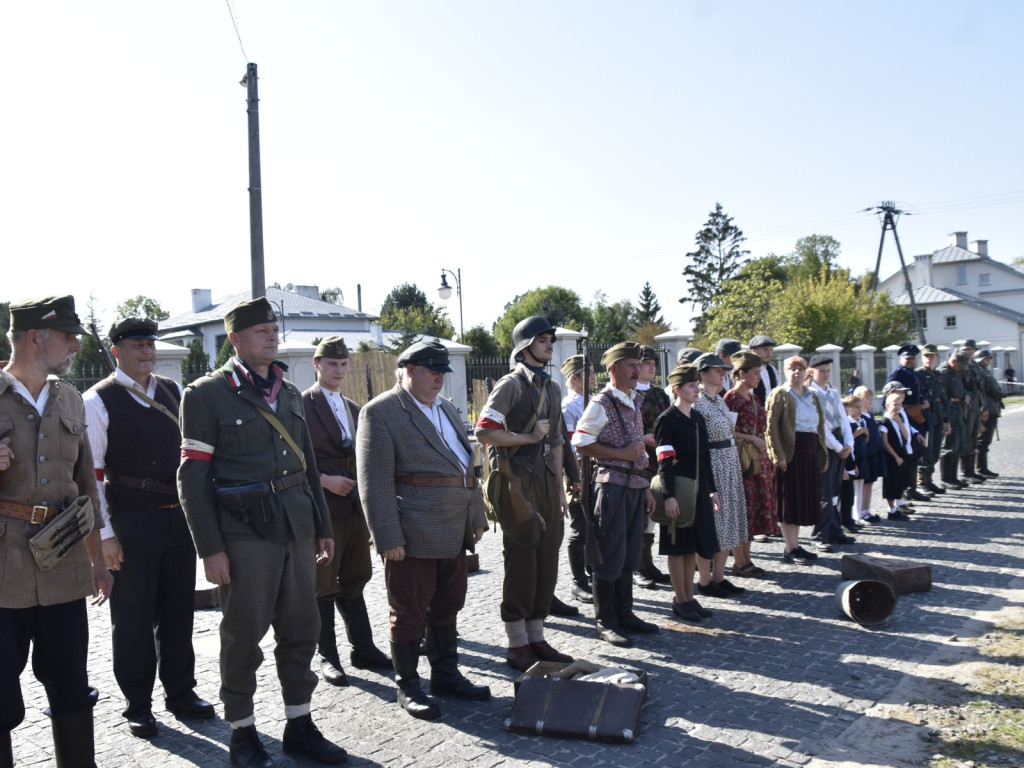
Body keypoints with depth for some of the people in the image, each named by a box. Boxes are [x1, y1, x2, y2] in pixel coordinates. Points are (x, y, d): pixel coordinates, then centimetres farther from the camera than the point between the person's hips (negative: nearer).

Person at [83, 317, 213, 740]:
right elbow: (91, 473, -9)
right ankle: (138, 705, 24)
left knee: (179, 609, 14)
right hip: (131, 521, -4)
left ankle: (181, 692, 31)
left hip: (180, 515, 5)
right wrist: (104, 534, -13)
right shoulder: (98, 401, -7)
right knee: (134, 616, 7)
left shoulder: (173, 391, 8)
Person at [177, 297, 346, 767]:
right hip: (245, 533, -5)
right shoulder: (207, 394, -5)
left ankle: (300, 726, 26)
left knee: (302, 630, 11)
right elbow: (193, 478, -8)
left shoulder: (289, 392, 13)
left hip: (296, 530, 6)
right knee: (243, 636, 6)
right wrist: (210, 549, -11)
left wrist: (323, 526, 17)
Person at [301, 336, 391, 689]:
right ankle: (328, 657, 15)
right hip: (322, 507, -6)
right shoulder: (302, 405, -6)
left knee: (353, 581, 14)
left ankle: (363, 649, 23)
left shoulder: (354, 408, 16)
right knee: (323, 586, 5)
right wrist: (325, 480, -19)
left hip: (355, 505, 6)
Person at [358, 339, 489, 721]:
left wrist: (477, 517, 16)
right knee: (410, 612, 5)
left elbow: (467, 465, 21)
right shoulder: (380, 411, -9)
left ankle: (446, 675, 31)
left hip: (454, 532, 8)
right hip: (413, 535, -7)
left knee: (447, 606, 16)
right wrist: (388, 539, -18)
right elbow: (374, 483, -14)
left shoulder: (446, 408, 16)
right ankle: (407, 686, 19)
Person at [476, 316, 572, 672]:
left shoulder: (552, 388, 18)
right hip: (518, 479, -8)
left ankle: (536, 638, 20)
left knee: (547, 559, 9)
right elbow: (484, 431, -18)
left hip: (547, 479, 8)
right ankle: (517, 645, 9)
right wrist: (528, 438, -13)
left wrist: (560, 488, 16)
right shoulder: (511, 384, -7)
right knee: (521, 561, -2)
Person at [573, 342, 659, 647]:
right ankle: (606, 622, 8)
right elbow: (581, 444, -14)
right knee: (610, 555, -2)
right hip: (612, 484, -8)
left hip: (635, 484, 8)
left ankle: (624, 613, 25)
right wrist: (621, 453, -17)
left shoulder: (634, 402, 15)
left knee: (630, 554, 13)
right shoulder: (601, 403, -9)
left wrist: (646, 488, 17)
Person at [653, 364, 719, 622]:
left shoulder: (697, 418, 13)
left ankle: (689, 596, 23)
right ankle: (680, 600, 11)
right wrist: (669, 495, -21)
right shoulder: (667, 420, -10)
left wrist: (712, 489, 15)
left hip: (699, 489, 8)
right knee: (678, 545, 1)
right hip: (678, 489, -8)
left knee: (694, 544, 13)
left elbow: (705, 456, 16)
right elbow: (665, 461, -15)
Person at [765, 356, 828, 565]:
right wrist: (779, 456, -18)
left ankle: (795, 545, 19)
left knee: (802, 500, 10)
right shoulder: (779, 395, -5)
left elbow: (820, 426, 20)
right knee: (789, 500, -2)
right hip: (790, 454, -7)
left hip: (810, 455, 7)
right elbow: (771, 427, -12)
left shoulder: (812, 396, 17)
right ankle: (790, 549, 4)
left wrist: (823, 454, 13)